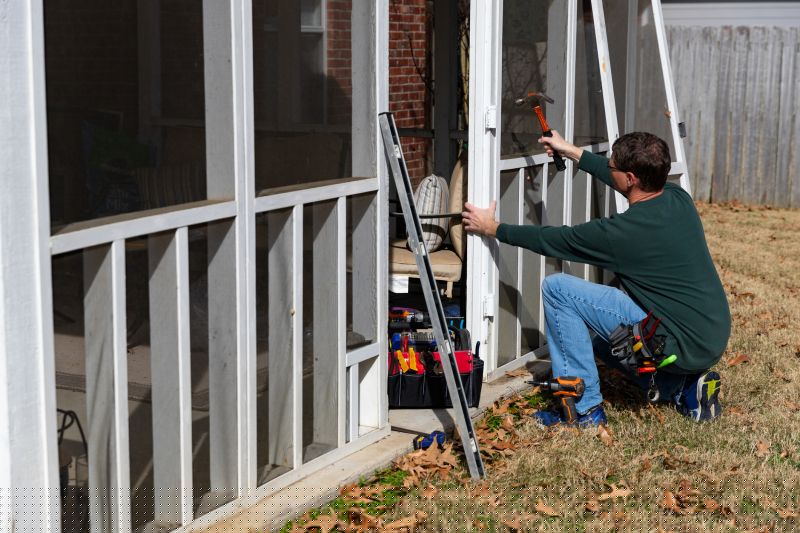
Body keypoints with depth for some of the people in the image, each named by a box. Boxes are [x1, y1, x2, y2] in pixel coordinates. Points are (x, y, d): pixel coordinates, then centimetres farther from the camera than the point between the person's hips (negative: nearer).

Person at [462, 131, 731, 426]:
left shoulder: (622, 231, -19)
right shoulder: (678, 198, 1)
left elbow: (553, 240, -3)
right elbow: (621, 179, 23)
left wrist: (493, 228, 11)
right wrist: (572, 152, 32)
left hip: (681, 345, -9)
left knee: (556, 288, -6)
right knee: (595, 333, 31)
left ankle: (584, 407, 0)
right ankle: (681, 386, 15)